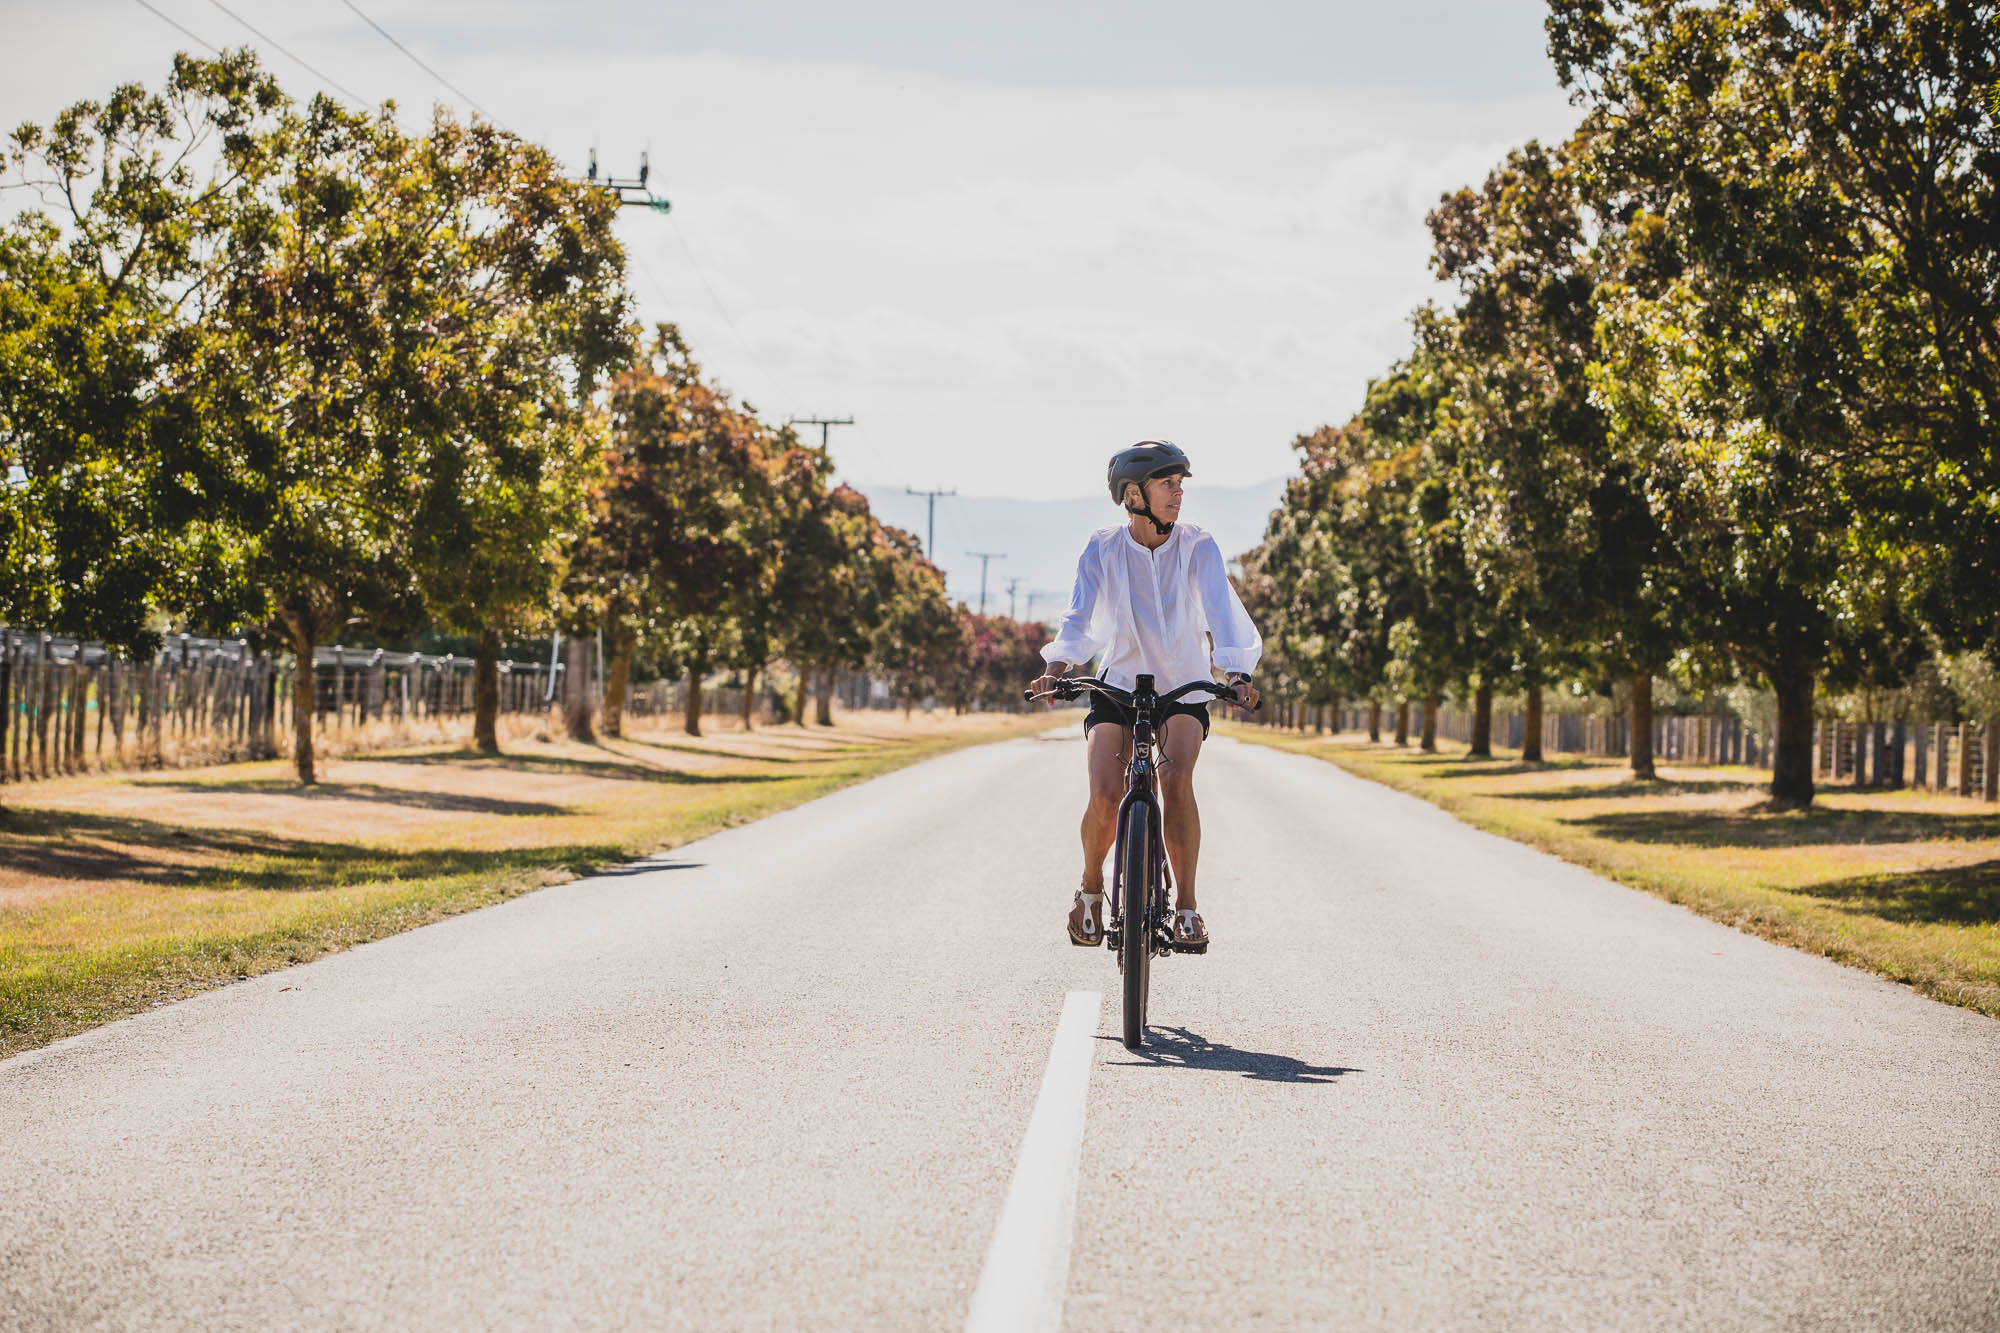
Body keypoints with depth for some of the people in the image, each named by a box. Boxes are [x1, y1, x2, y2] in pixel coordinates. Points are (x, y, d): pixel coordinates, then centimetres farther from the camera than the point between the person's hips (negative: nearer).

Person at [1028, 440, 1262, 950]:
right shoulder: (1103, 550, -8)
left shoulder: (1197, 548, -10)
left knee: (1176, 778, -27)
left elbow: (1222, 611, -22)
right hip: (1117, 686, 0)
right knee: (1106, 794, -19)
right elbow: (1079, 617, -18)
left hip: (1184, 688, 0)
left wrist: (1237, 674, -39)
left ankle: (1186, 906, -15)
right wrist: (1056, 670, -37)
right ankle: (1091, 889, 10)